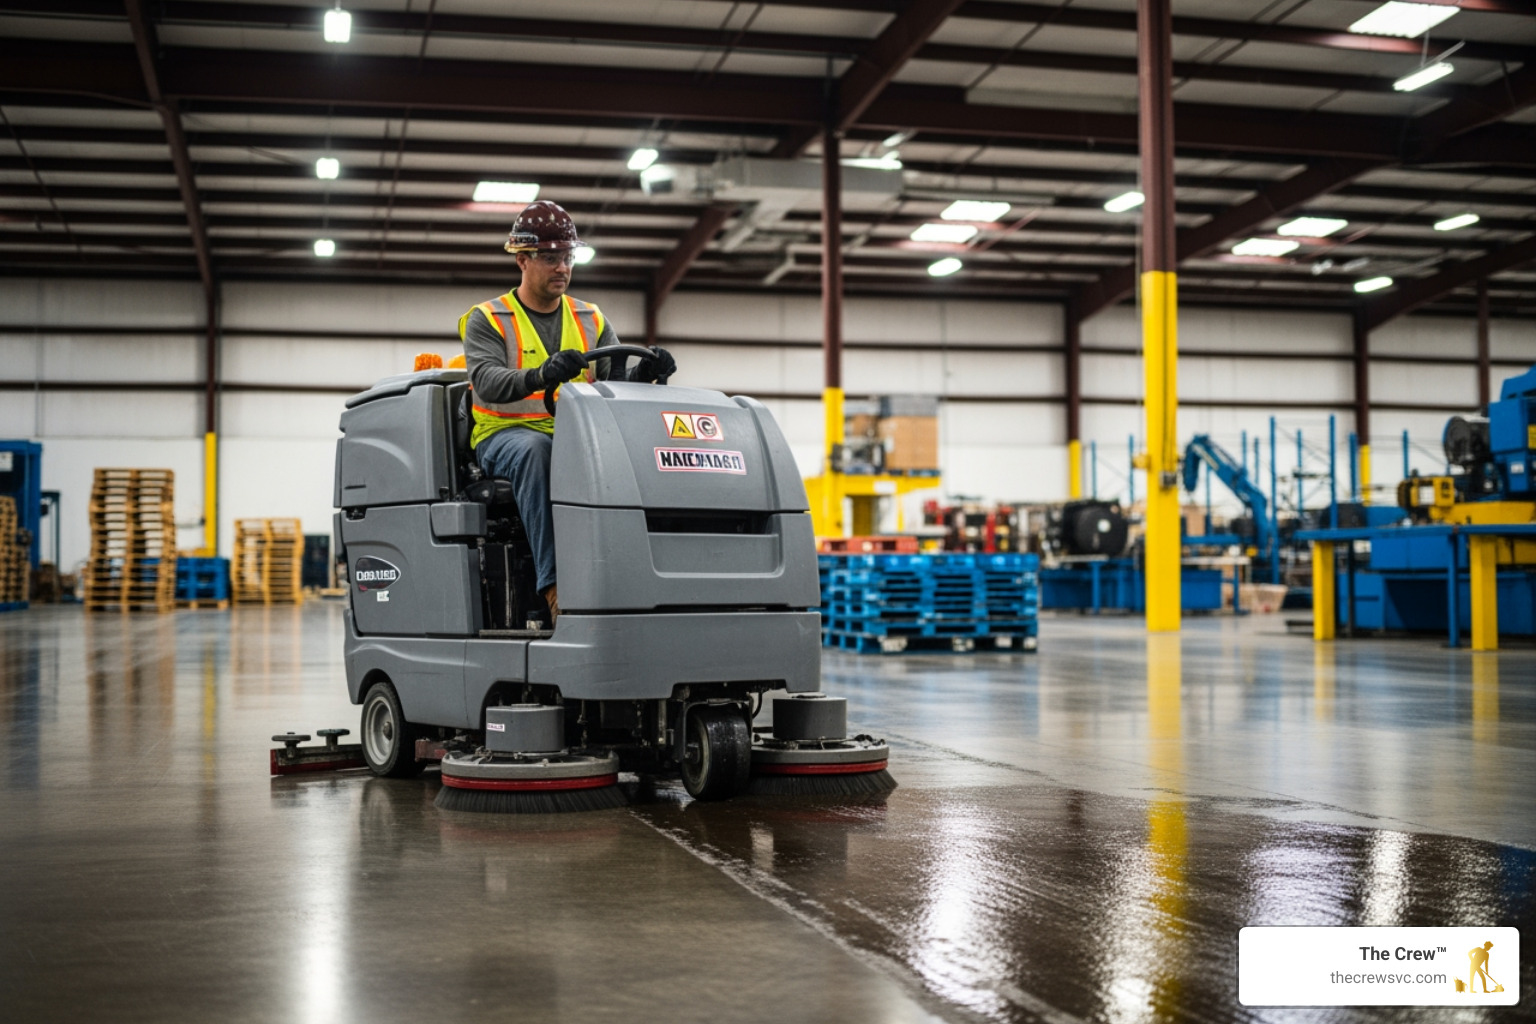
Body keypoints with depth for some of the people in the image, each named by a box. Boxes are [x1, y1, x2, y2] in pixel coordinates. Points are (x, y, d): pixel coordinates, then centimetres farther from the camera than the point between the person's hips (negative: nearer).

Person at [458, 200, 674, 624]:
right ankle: (554, 586, -46)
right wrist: (541, 375, -37)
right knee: (535, 449, -40)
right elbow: (486, 381, -16)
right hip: (506, 434, -3)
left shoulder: (591, 321, 16)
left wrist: (644, 373, -21)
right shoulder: (486, 320, 4)